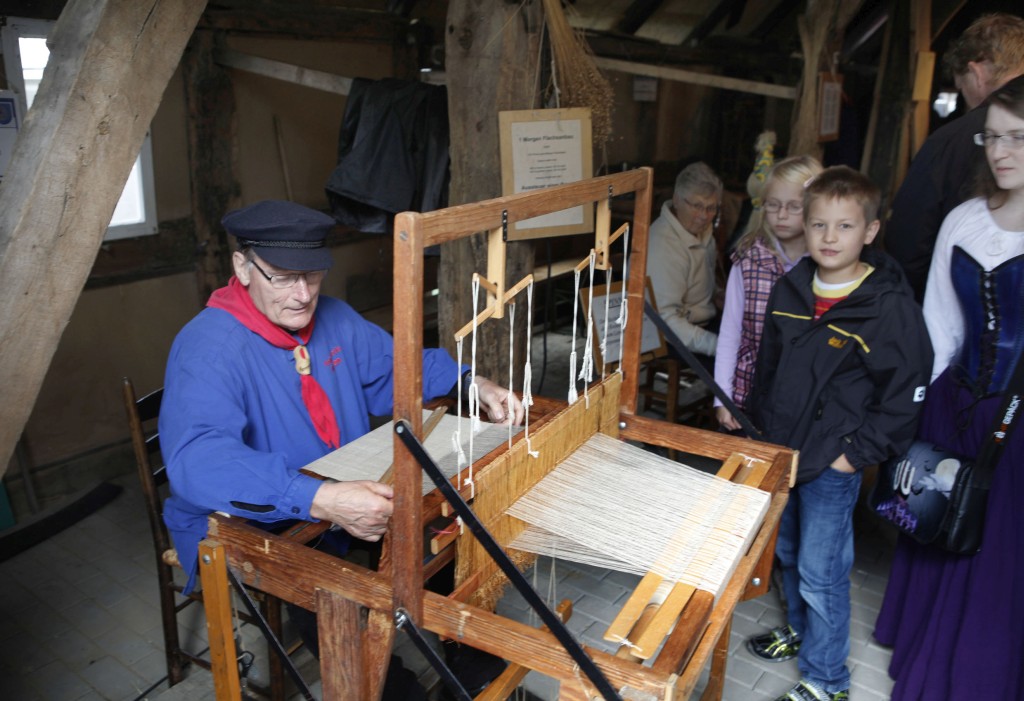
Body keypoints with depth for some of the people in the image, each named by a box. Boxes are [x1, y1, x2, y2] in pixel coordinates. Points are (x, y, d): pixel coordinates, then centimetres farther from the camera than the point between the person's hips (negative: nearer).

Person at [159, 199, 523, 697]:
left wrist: (473, 384, -3)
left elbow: (400, 367, 15)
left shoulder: (334, 320, 1)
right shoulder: (209, 346, -22)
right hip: (246, 527, -6)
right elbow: (197, 459, -37)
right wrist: (320, 501, -49)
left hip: (348, 503, 7)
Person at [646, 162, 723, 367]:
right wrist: (715, 345, -38)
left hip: (705, 321, 9)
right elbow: (664, 319, -31)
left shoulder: (702, 228, 4)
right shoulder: (662, 246, -25)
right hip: (676, 339, -9)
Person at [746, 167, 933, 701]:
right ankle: (801, 631, 47)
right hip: (778, 452, 6)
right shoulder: (788, 291, 1)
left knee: (821, 572, 4)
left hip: (833, 464, -6)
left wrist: (856, 454, -14)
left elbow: (905, 396, -13)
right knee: (787, 552, 23)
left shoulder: (892, 308, -17)